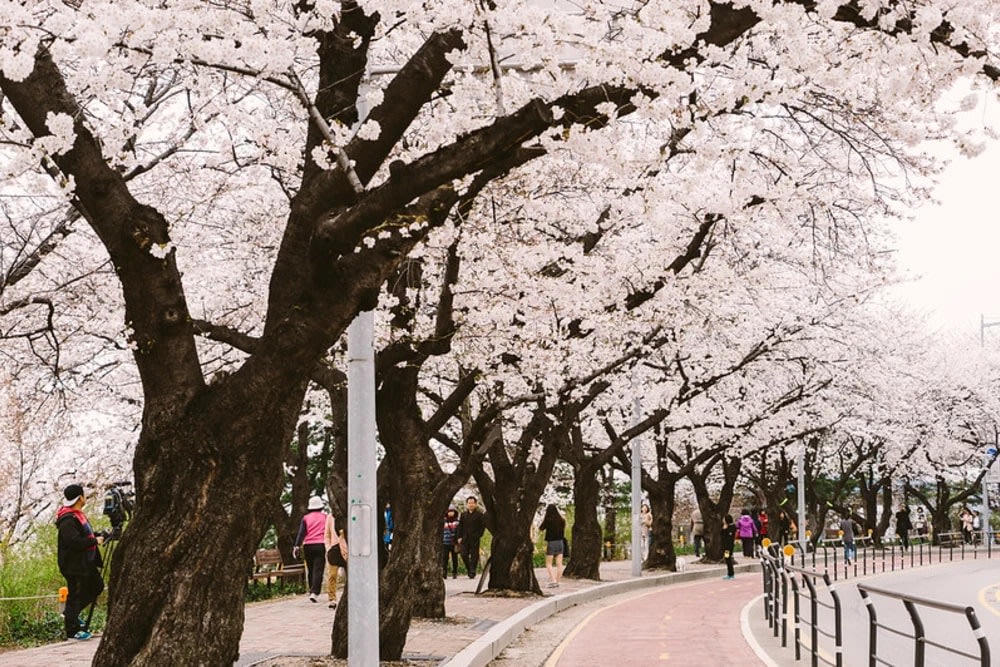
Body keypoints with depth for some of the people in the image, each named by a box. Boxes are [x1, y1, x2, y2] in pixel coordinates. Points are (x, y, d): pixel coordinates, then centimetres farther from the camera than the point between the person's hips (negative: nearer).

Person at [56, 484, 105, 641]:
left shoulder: (77, 515, 11)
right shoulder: (67, 520, -22)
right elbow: (75, 542, -29)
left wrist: (100, 535, 7)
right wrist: (95, 541, -19)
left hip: (85, 562, 11)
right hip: (74, 564, -11)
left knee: (97, 586, 20)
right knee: (76, 595, -2)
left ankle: (70, 614, 29)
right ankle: (72, 630, 8)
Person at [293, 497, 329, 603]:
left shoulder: (306, 518, 8)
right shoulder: (325, 517, 7)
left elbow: (301, 532, -1)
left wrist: (297, 546, -6)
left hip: (308, 546, 2)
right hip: (321, 545, -2)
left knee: (310, 570, 14)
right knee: (318, 570, -7)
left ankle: (312, 591, 21)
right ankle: (314, 593, -21)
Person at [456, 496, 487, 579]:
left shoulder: (480, 515, 2)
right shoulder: (463, 515, 11)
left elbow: (483, 526, 0)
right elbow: (460, 526, 12)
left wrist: (479, 535, -9)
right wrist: (459, 537, 3)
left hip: (475, 539, -3)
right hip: (464, 539, 3)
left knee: (474, 555, -2)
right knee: (464, 554, -4)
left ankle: (472, 572, 2)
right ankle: (469, 569, 15)